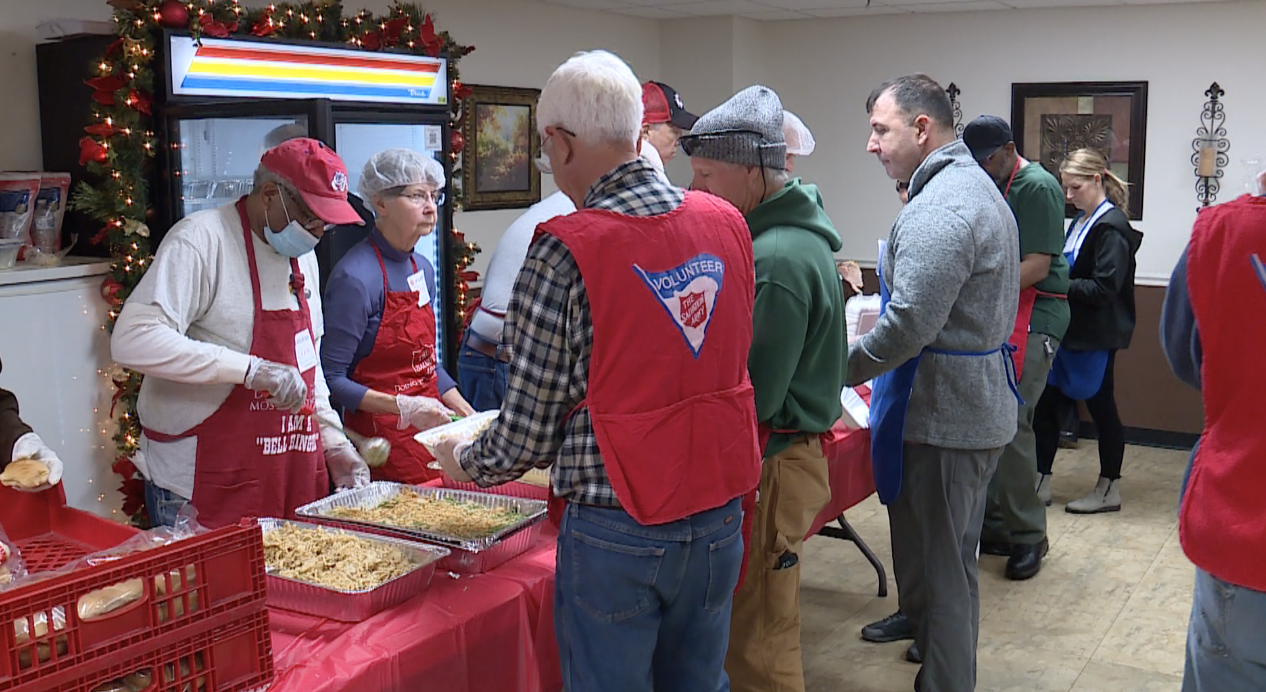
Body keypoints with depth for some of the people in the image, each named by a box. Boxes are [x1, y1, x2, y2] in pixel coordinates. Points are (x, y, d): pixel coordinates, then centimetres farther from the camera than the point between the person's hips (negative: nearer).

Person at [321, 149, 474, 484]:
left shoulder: (423, 269, 8)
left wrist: (468, 415, 9)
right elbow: (332, 380, -18)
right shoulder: (355, 277, -17)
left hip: (428, 432, 7)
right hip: (383, 441, -7)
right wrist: (402, 407, -25)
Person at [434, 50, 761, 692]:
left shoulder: (563, 255, -17)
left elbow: (528, 434, -12)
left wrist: (465, 462, 8)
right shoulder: (728, 223, 0)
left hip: (618, 530, -5)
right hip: (719, 517, 5)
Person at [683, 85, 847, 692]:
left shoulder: (777, 260, -21)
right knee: (767, 631, 21)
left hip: (770, 465, -10)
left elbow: (756, 396, -22)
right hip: (788, 452, 10)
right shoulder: (795, 234, 10)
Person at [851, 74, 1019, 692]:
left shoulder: (939, 209, -21)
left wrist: (839, 372, -15)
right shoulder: (978, 188, 14)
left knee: (931, 576, 0)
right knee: (955, 565, 22)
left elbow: (908, 325, -28)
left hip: (940, 418, -11)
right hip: (979, 408, 11)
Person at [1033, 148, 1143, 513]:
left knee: (1100, 407, 4)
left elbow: (1103, 289, -20)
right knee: (1046, 403, 8)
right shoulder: (1082, 220, 11)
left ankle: (1110, 489, 19)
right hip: (1070, 331, 9)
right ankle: (1041, 482, 17)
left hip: (1095, 336, -9)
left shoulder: (1112, 226, -15)